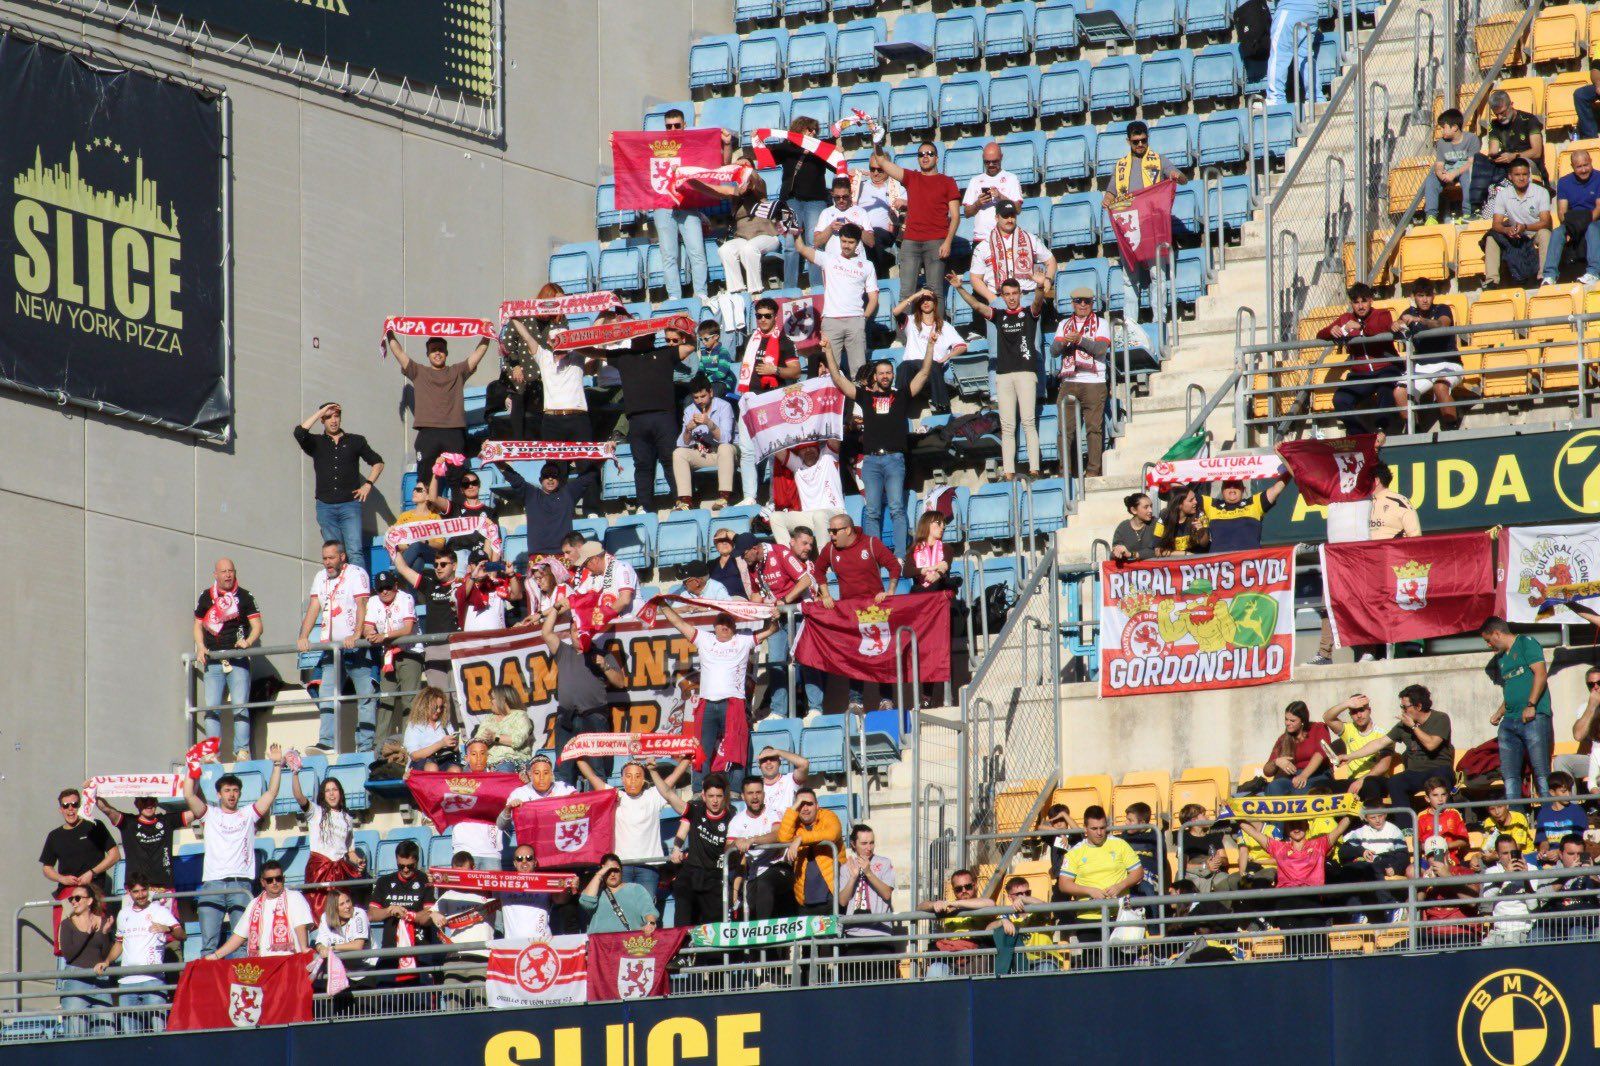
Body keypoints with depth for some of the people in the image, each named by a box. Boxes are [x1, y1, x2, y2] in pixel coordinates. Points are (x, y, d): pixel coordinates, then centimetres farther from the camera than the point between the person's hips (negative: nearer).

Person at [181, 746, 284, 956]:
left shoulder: (248, 814, 17)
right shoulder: (210, 813, 15)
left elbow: (271, 793, 10)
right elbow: (189, 796, 3)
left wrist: (277, 764, 3)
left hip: (240, 884, 0)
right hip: (212, 884, 0)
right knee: (209, 943, -5)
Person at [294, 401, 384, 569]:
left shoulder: (355, 441, 12)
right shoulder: (316, 443, 11)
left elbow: (377, 462, 17)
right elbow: (299, 433, -9)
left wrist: (368, 484, 2)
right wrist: (321, 411, -4)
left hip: (350, 504, -2)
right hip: (325, 506, 2)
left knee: (355, 551, -14)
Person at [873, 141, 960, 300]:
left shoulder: (947, 182, 10)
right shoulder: (911, 178, 18)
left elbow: (955, 215, 4)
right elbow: (881, 161, 14)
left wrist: (948, 242, -7)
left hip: (936, 242, -3)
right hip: (910, 242, 3)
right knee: (906, 291, -6)